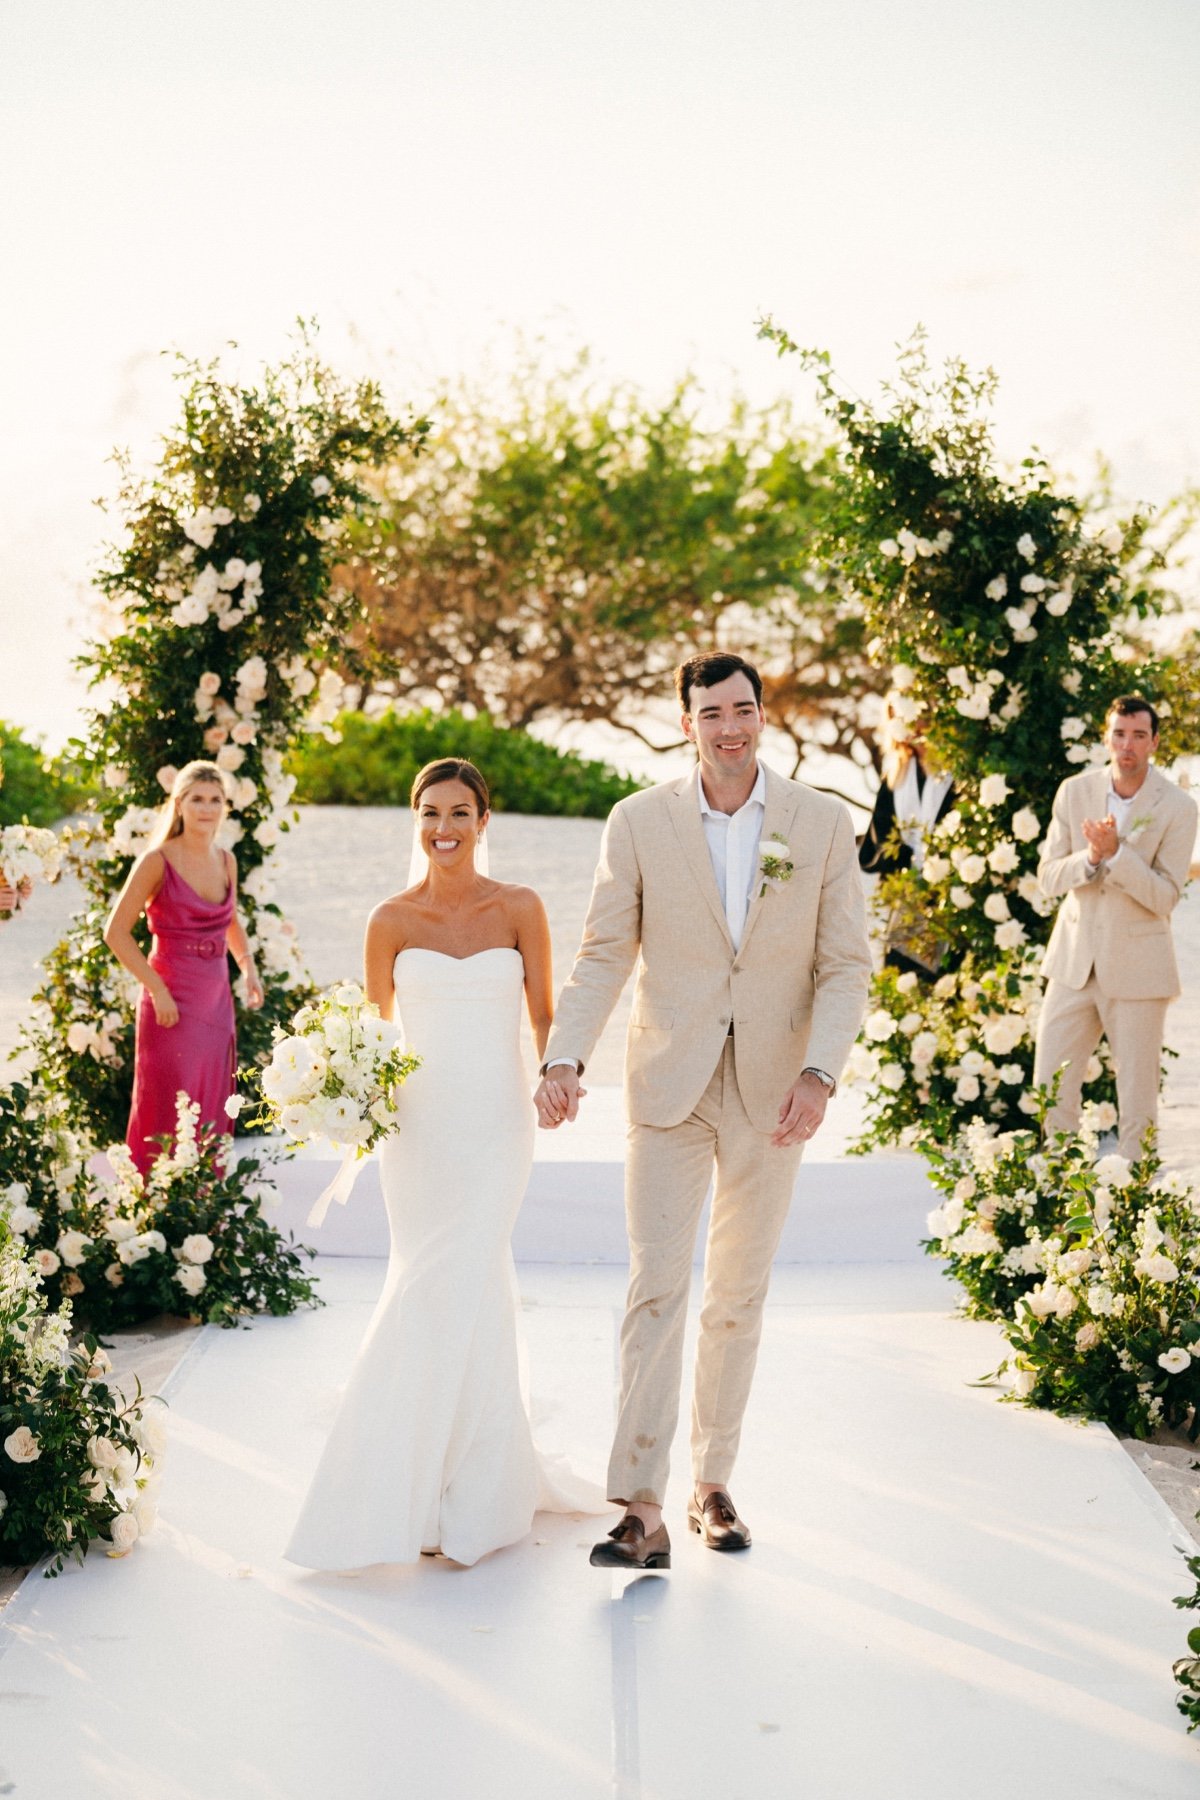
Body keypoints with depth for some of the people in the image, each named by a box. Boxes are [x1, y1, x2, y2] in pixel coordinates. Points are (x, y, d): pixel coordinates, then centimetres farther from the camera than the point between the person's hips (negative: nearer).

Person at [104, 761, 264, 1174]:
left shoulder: (226, 861, 8)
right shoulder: (157, 860, -11)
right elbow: (116, 932, -11)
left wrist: (248, 966, 8)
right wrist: (158, 990, -16)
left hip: (217, 1001, 6)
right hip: (172, 1004, -6)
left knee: (211, 1114, 11)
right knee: (168, 1115, -2)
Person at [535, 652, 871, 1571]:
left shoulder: (824, 822, -1)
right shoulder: (640, 821, -2)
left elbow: (846, 965, -1)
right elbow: (604, 954, -2)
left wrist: (819, 1072, -15)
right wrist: (565, 1056, -17)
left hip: (773, 1091, 1)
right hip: (669, 1088, -1)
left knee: (739, 1296, 11)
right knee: (657, 1287, -9)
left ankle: (712, 1485, 25)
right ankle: (643, 1511, -9)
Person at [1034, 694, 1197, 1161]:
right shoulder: (1074, 791, 0)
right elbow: (1048, 877, 0)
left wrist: (1115, 852, -26)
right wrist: (1089, 857, -20)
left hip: (1137, 966, -3)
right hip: (1075, 959, 3)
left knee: (1137, 1099, 4)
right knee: (1051, 1086, 6)